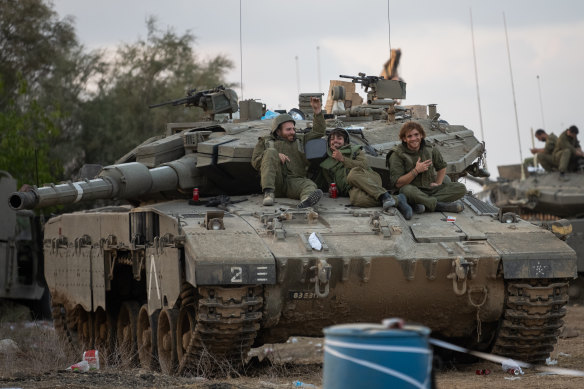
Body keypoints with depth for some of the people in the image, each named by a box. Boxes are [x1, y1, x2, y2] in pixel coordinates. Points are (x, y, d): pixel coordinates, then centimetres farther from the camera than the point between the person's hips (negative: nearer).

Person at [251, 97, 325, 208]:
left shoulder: (299, 140, 30)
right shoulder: (265, 142, 21)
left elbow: (318, 131, 29)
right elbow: (255, 162, 9)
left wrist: (317, 111, 17)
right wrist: (275, 156, -7)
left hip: (294, 181, 2)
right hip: (273, 181, -2)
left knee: (309, 185, -32)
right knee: (271, 152, -26)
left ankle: (307, 199, -71)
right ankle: (268, 193, -41)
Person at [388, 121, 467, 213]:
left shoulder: (430, 149, 5)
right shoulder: (397, 155, -9)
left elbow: (442, 167, 24)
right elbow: (397, 183, -14)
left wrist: (438, 183, 6)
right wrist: (416, 170, -20)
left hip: (431, 188, 5)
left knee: (461, 188, -13)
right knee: (407, 190, -41)